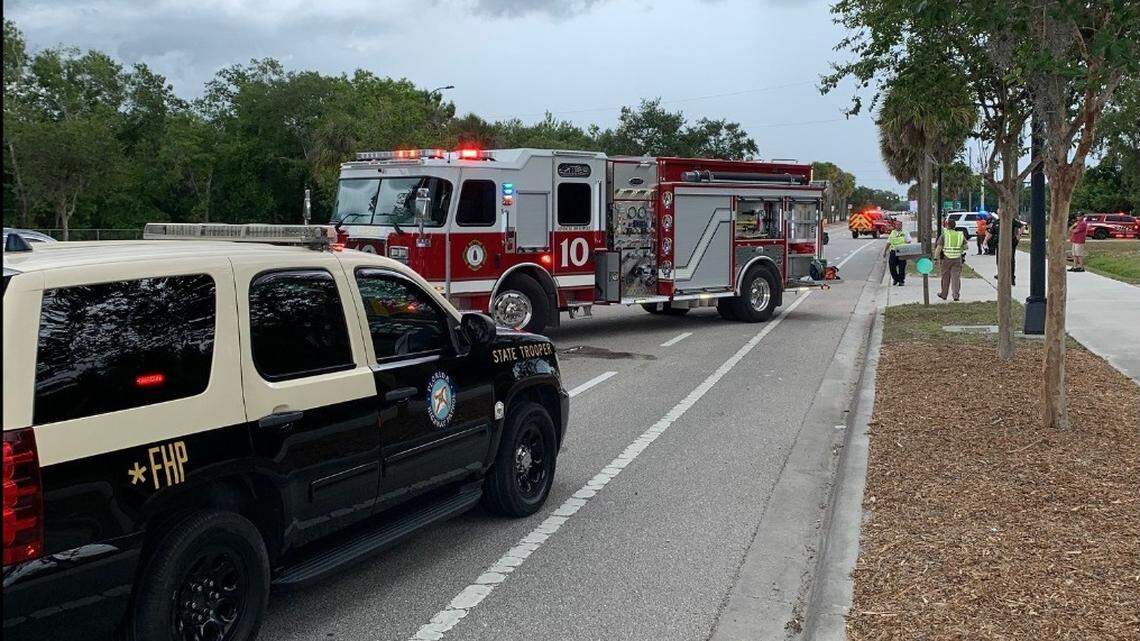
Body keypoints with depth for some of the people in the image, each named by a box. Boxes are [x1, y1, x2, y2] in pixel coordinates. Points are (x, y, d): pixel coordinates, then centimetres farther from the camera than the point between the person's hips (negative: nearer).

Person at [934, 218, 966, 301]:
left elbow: (938, 248, -9)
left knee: (945, 277, 11)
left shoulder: (944, 235, -4)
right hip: (957, 259, 2)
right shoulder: (960, 235, 6)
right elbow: (965, 246, 13)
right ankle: (956, 295, -8)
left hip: (946, 259, -2)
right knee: (956, 277, 2)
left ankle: (944, 294, 23)